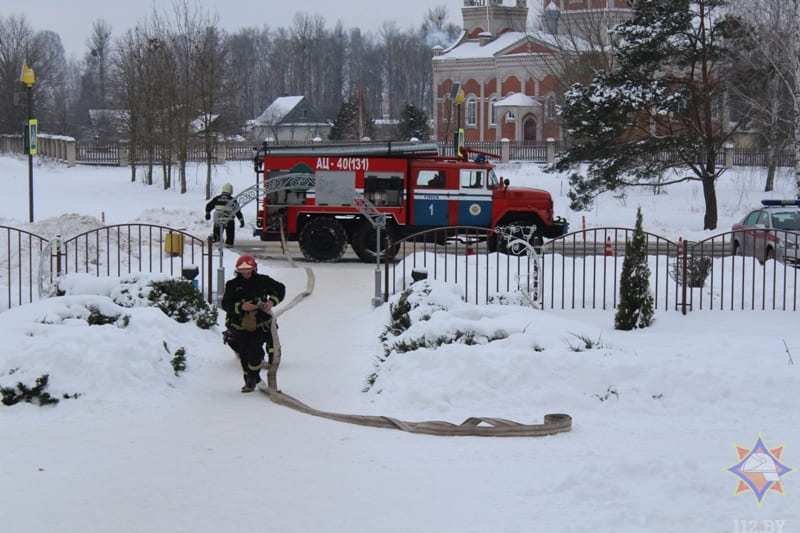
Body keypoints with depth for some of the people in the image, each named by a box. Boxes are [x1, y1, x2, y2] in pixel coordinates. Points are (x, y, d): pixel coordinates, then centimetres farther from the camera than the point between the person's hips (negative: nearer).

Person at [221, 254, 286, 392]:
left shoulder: (262, 281, -2)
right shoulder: (233, 285, -3)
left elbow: (280, 289, 12)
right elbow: (225, 304, -7)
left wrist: (272, 301, -7)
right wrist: (241, 307, -23)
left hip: (260, 324, -2)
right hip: (240, 326, 2)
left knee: (254, 350, -15)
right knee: (244, 355, 5)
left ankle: (252, 378, 4)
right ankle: (250, 381, 22)